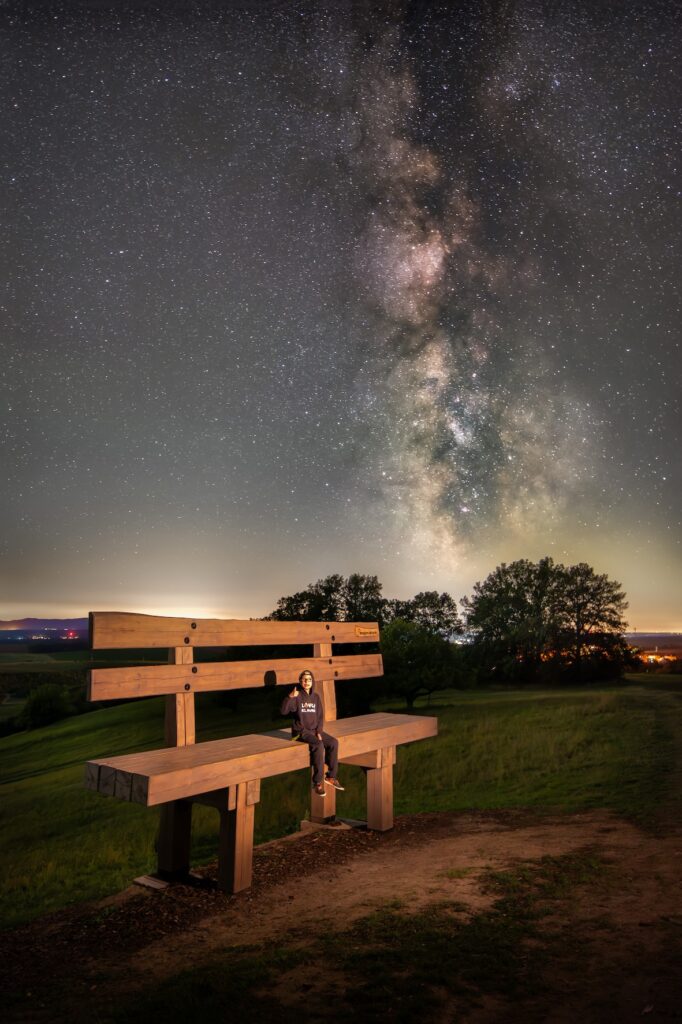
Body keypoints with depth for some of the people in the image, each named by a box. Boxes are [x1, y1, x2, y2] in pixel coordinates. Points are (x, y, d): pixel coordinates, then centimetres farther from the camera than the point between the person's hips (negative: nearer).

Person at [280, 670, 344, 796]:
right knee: (318, 745, -30)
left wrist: (319, 732, -5)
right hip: (301, 731, -6)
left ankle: (331, 776, -2)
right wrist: (290, 697, -37)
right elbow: (284, 711, -22)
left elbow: (320, 716, 10)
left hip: (315, 730, 6)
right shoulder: (297, 696, -8)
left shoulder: (316, 697, 9)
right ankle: (318, 782, -21)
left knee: (333, 742, -16)